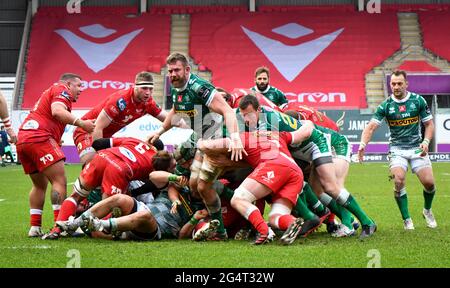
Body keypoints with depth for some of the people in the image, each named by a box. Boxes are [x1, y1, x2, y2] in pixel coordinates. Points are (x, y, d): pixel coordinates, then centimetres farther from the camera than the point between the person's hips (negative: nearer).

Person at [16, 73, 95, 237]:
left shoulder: (49, 92, 32)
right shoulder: (62, 89, 3)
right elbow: (57, 112, -16)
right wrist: (81, 123, -18)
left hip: (22, 140, 10)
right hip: (39, 138, -10)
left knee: (40, 185, 18)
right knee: (60, 181, -10)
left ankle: (35, 228, 14)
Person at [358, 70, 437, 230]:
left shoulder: (418, 100, -3)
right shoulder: (386, 105, -5)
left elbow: (429, 124, 4)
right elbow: (371, 127, -12)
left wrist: (426, 142, -12)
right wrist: (363, 144, -30)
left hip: (417, 147, 1)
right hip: (397, 149, -1)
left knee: (429, 182, -10)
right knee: (399, 181, -22)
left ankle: (427, 211, 22)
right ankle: (406, 219, -3)